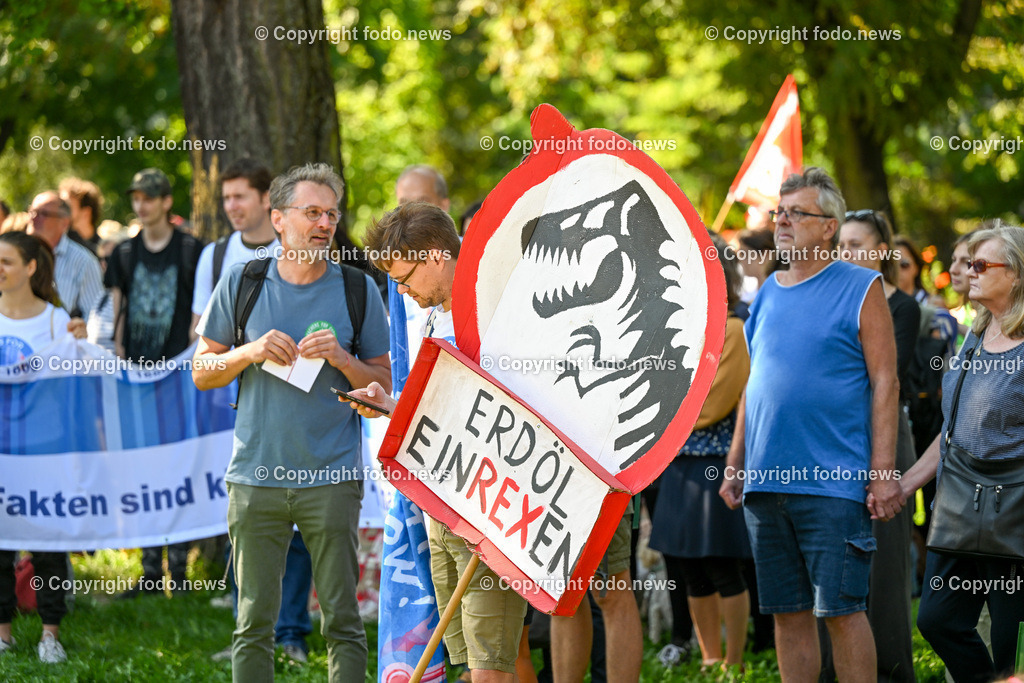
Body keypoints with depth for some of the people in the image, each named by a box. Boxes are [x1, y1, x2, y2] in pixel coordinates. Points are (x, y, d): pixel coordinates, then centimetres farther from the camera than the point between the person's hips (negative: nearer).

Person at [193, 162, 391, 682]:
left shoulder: (358, 290, 5)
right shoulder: (241, 284, 5)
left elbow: (383, 385, 9)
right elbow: (201, 372, 10)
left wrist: (341, 360, -10)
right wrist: (251, 352, -8)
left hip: (332, 478, -1)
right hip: (256, 477, 1)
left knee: (342, 621, 0)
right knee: (254, 623, 3)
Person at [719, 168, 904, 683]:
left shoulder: (860, 288, -2)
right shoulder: (769, 293, 14)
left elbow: (884, 382, -5)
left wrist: (882, 471, -12)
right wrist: (735, 466, 14)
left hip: (833, 482, -6)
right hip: (766, 482, 6)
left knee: (841, 610, -5)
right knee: (788, 614, 8)